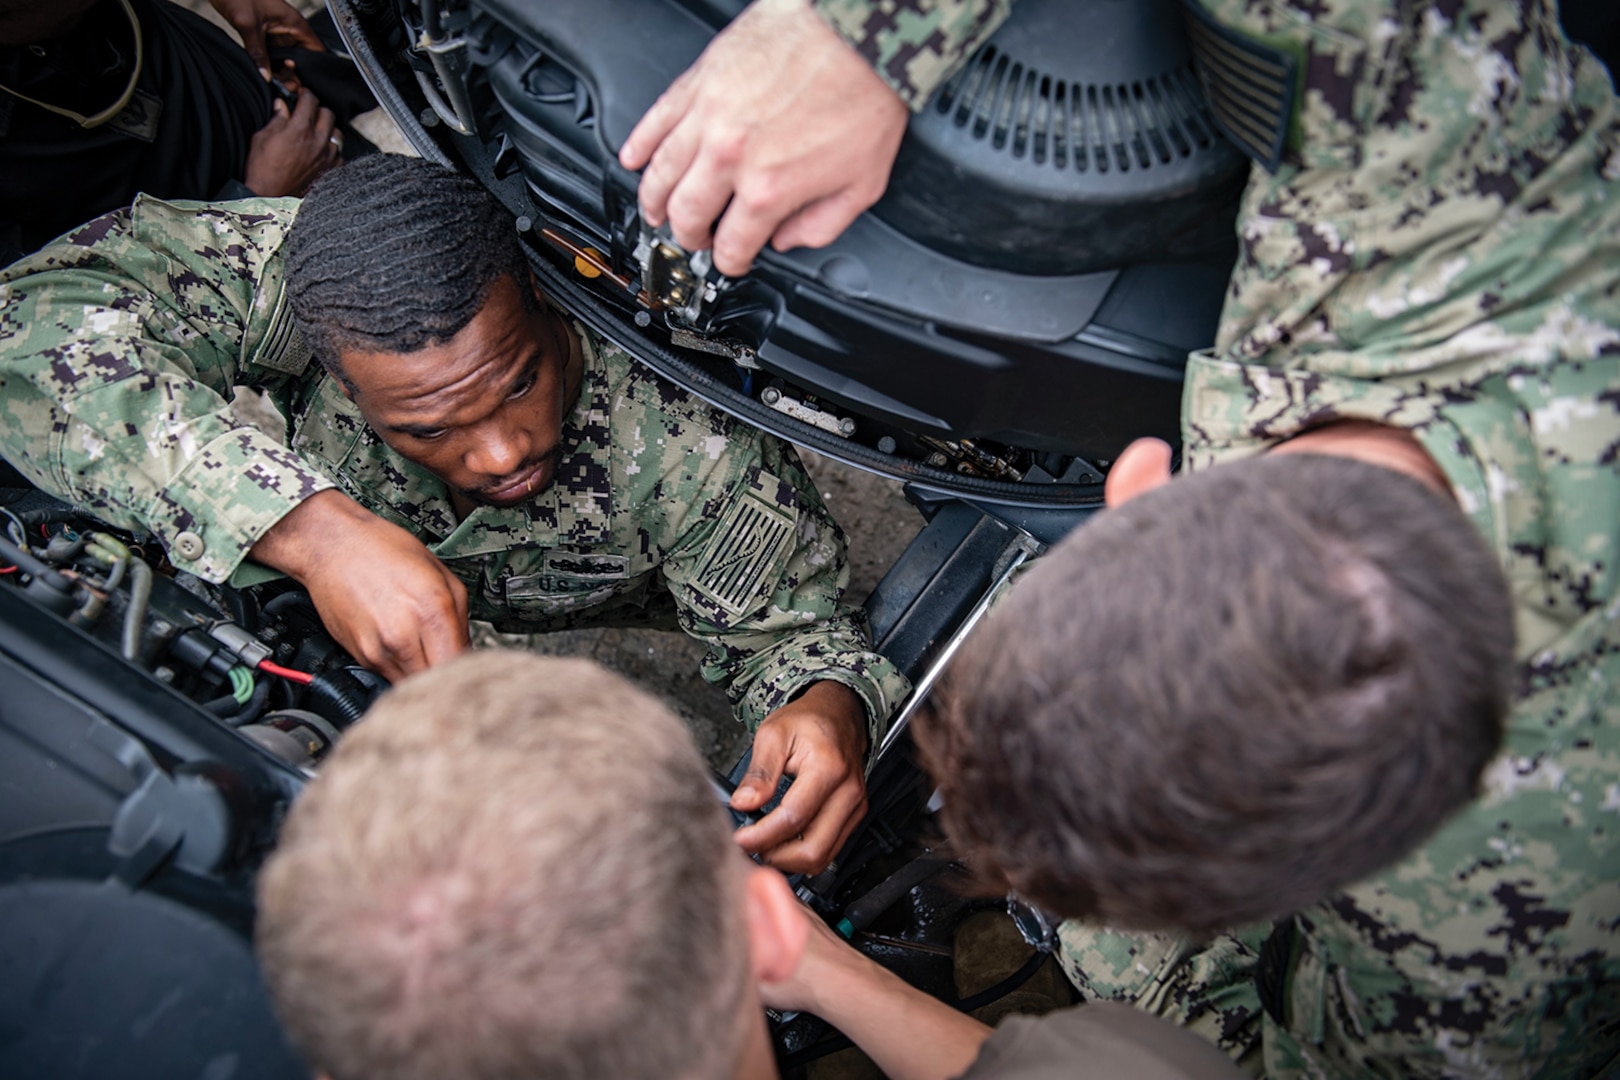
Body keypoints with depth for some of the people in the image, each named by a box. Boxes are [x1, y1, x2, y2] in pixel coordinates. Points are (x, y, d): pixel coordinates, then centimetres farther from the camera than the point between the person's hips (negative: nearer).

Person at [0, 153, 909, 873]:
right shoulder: (306, 274, -36)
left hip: (603, 651, 0)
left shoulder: (686, 437, -37)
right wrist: (311, 524, -54)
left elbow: (797, 626, -25)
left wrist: (831, 708, -50)